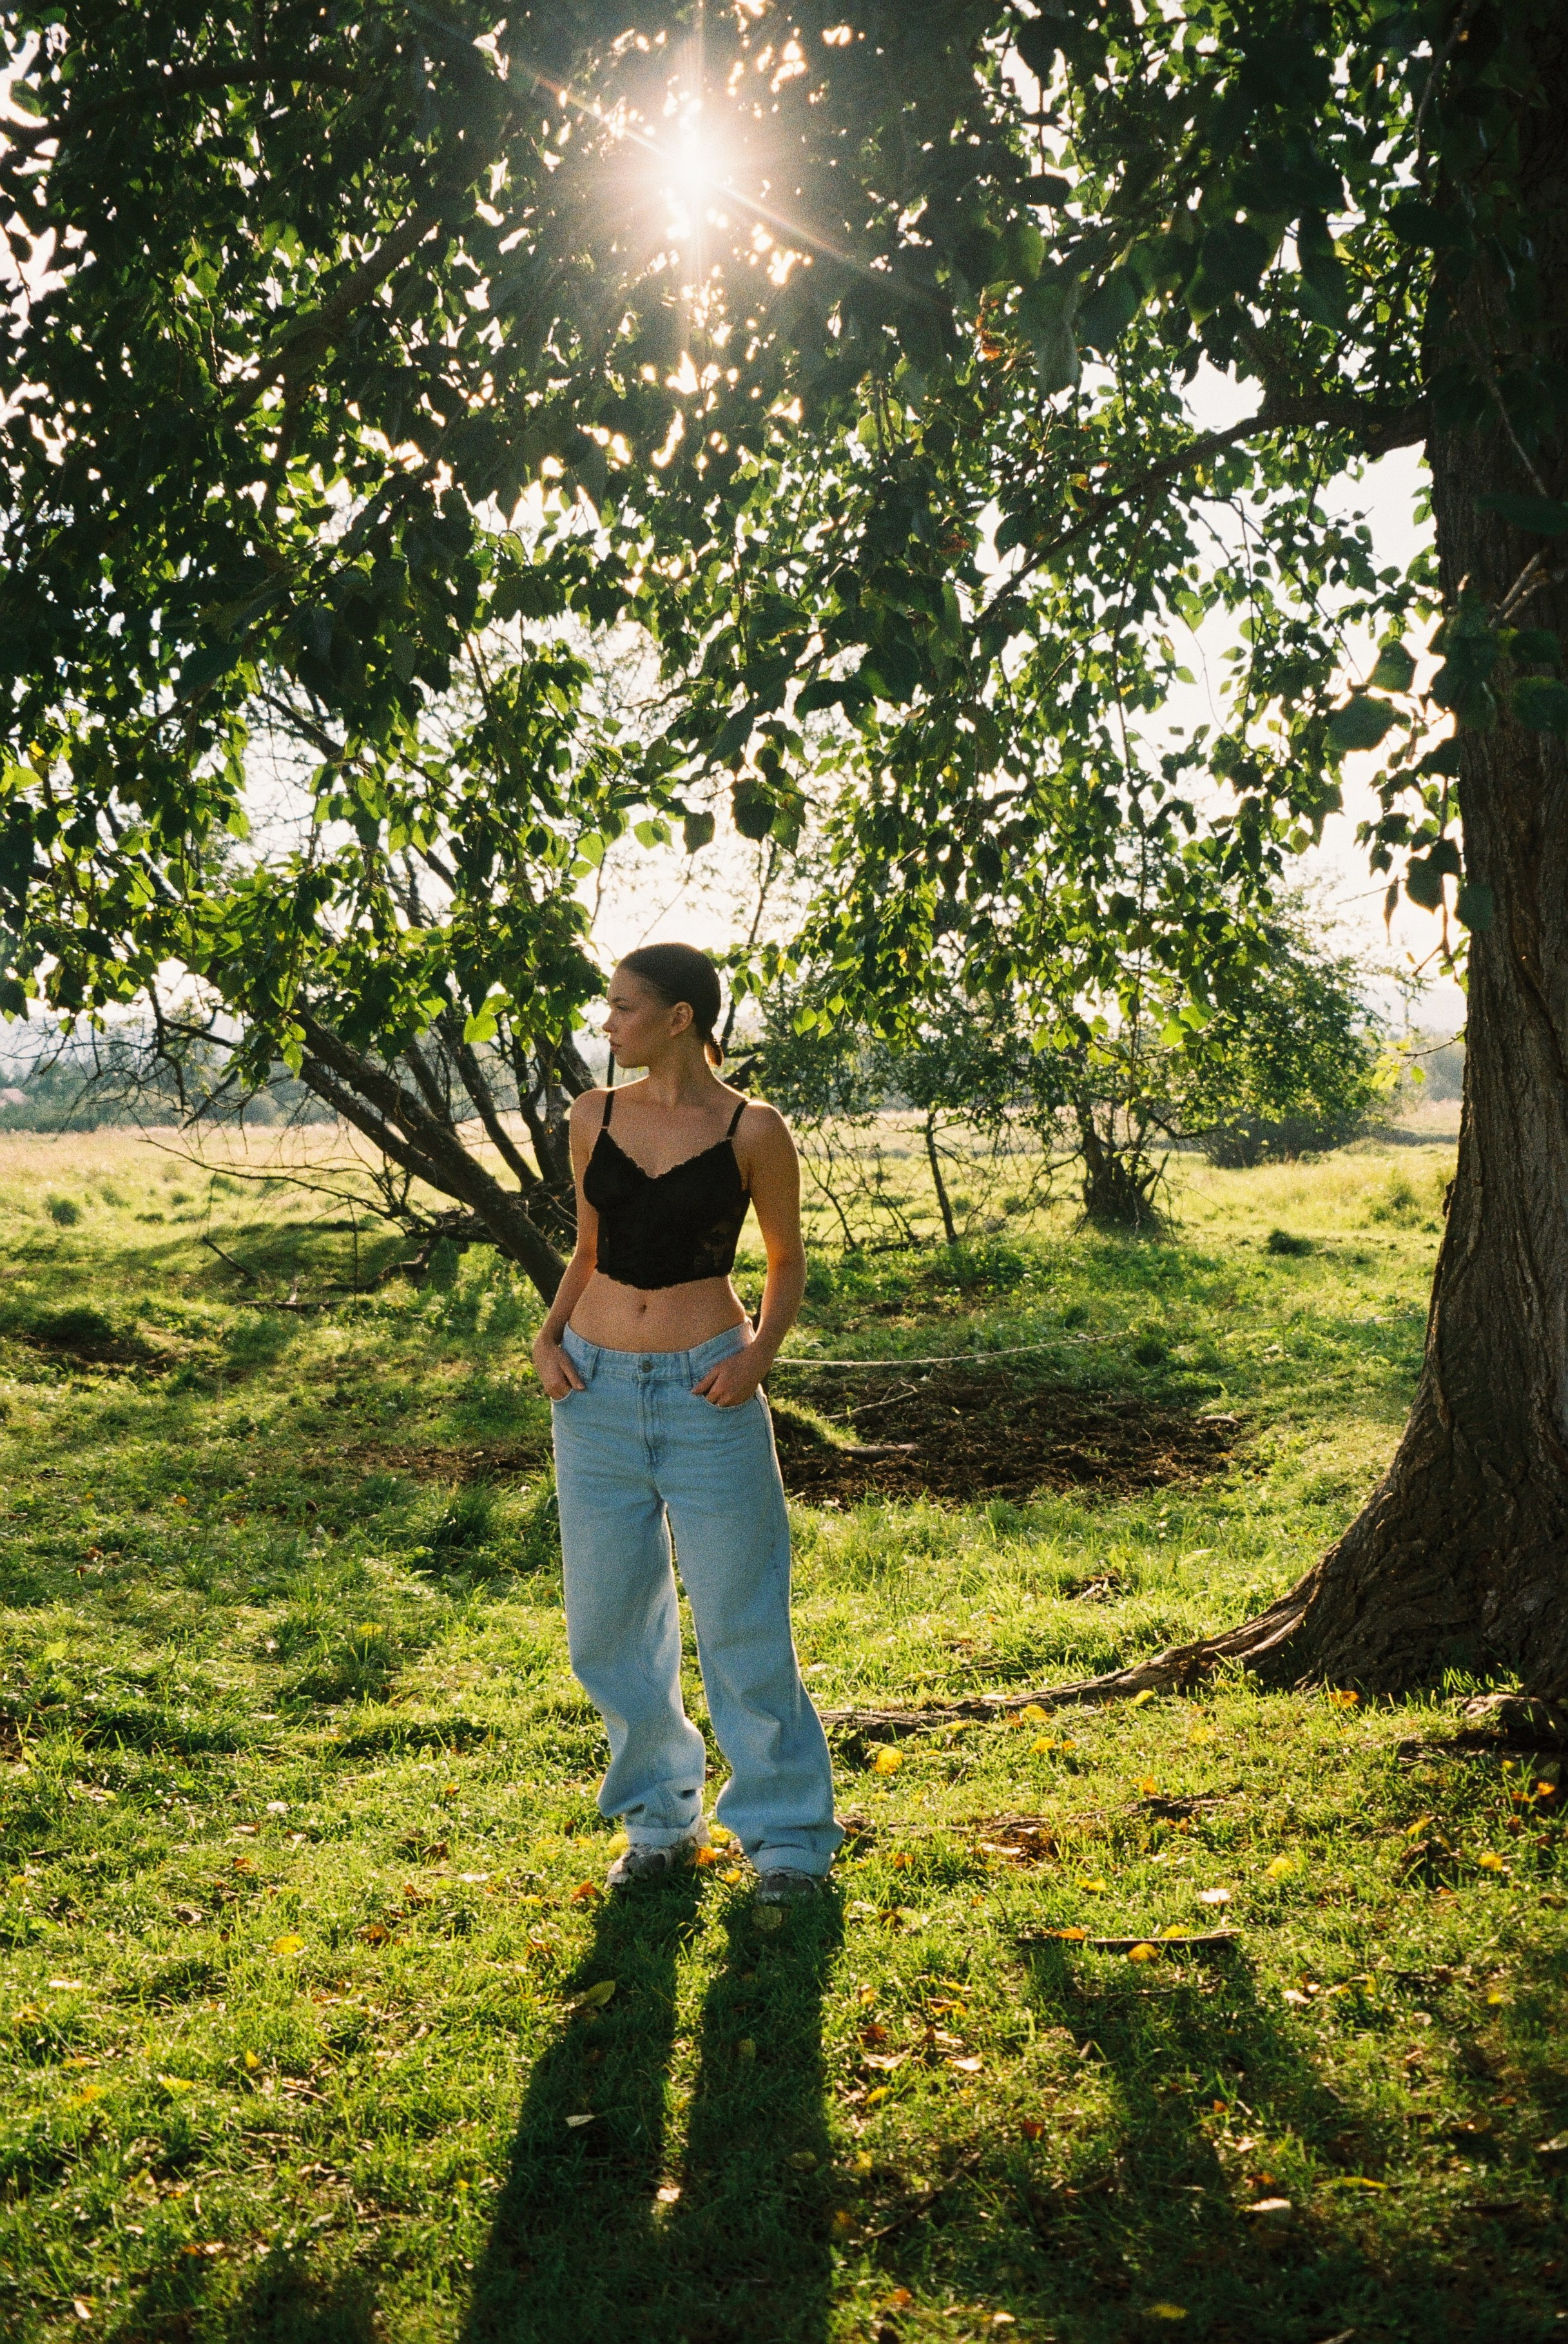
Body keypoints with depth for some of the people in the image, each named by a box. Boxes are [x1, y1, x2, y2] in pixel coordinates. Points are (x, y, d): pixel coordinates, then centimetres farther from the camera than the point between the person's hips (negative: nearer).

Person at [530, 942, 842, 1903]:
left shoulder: (752, 1130, -6)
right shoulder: (597, 1117, 5)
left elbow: (788, 1260, 4)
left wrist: (760, 1354, -11)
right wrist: (548, 1335, 1)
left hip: (705, 1393, -4)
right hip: (597, 1390, 4)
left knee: (741, 1622, 1)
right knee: (611, 1624, 10)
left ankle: (788, 1831, 17)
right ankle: (662, 1817, 28)